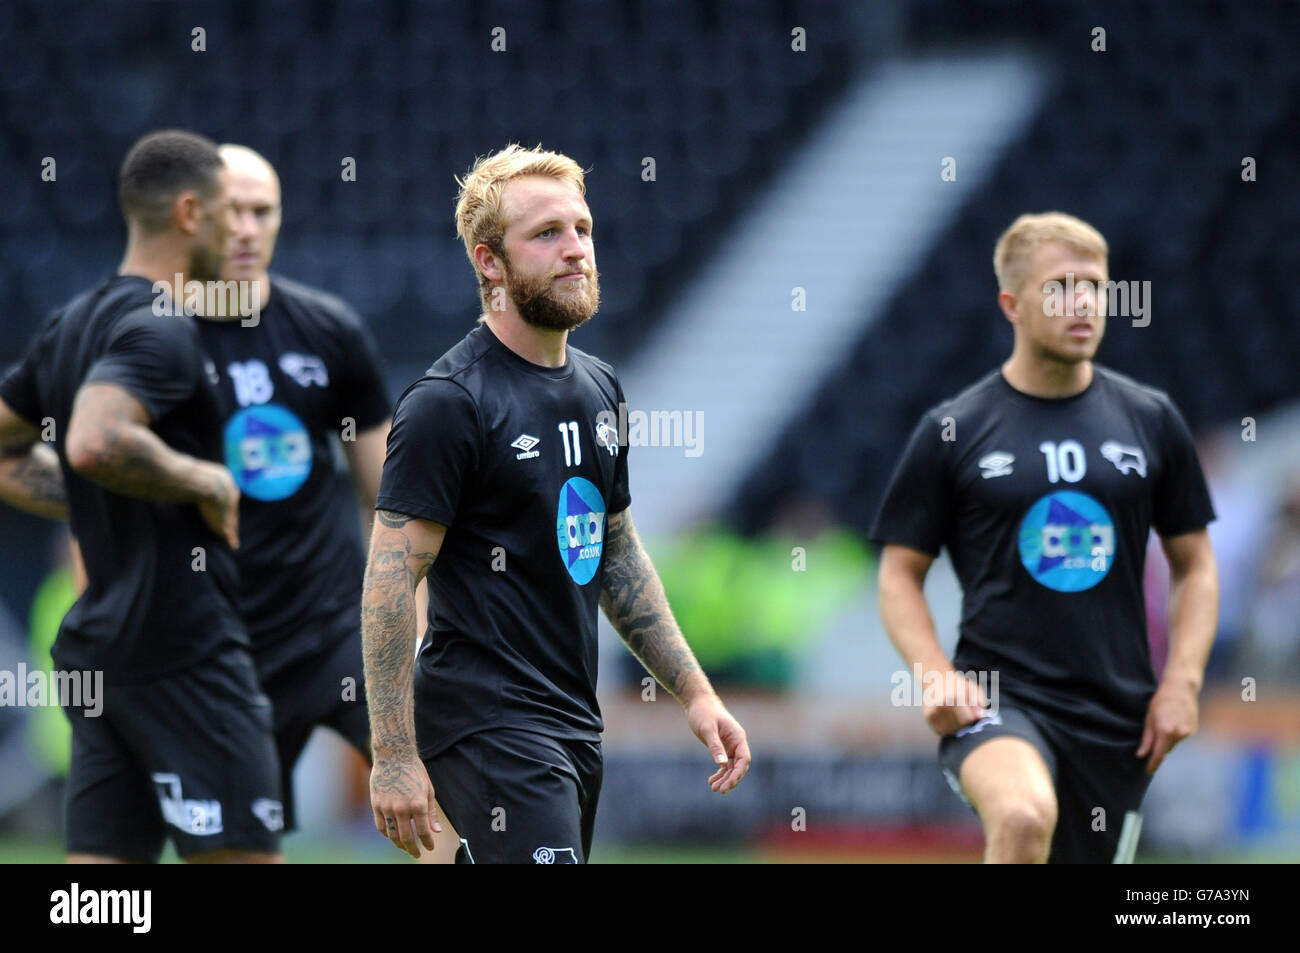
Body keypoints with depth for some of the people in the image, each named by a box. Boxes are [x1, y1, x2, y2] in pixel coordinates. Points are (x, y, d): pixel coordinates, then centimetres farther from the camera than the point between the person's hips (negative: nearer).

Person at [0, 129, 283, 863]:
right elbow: (95, 442, -31)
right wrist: (202, 480, -17)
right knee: (244, 855, -3)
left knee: (98, 884, 6)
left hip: (101, 641, 9)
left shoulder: (73, 325, 15)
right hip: (185, 645, -9)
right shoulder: (160, 328, -14)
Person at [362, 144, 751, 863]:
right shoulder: (447, 403, -12)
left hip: (574, 724, 8)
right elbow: (390, 582, -15)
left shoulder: (598, 388, 14)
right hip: (486, 719, -8)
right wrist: (394, 756, -19)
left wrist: (694, 693, 19)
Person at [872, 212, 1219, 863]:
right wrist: (937, 675, -11)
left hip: (1118, 712, 4)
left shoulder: (1151, 420, 8)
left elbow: (1194, 565, 15)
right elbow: (900, 574, 5)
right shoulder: (952, 431, 0)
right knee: (1025, 816, -35)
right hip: (996, 699, -4)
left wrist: (1182, 681, 1)